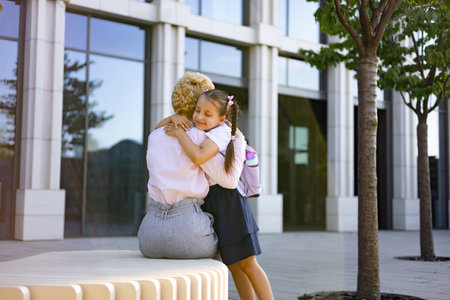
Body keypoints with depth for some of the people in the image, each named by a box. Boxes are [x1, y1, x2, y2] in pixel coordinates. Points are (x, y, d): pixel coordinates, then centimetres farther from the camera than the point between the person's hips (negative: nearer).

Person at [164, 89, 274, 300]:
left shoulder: (220, 131, -14)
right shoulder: (197, 132, 9)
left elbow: (198, 157, -31)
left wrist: (179, 132, -21)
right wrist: (173, 118, -4)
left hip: (228, 203, -8)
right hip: (208, 205, 8)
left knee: (246, 263, -4)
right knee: (232, 265, 12)